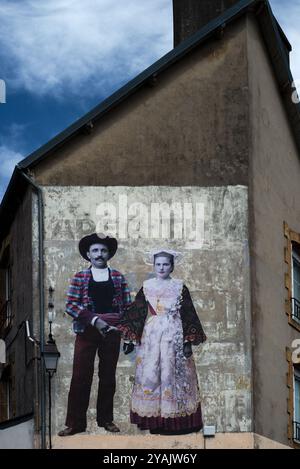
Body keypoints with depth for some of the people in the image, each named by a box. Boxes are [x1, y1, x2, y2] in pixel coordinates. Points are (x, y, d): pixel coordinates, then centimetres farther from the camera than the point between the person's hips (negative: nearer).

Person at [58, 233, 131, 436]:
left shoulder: (118, 277, 9)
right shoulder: (80, 278, 5)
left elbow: (128, 306, 7)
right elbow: (71, 305, -3)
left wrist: (120, 325, -7)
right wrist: (94, 320, -13)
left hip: (112, 332, 2)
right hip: (87, 332, -1)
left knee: (108, 377, 7)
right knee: (81, 376, -5)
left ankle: (106, 419, 16)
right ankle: (75, 423, -2)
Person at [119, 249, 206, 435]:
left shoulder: (180, 287, 3)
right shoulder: (147, 287, 8)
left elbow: (188, 315, 2)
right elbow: (136, 313, 9)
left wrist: (188, 342, -5)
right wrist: (129, 339, 4)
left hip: (174, 335, -2)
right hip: (151, 335, 2)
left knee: (172, 373, -4)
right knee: (150, 373, -3)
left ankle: (173, 420, 2)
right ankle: (153, 418, 3)